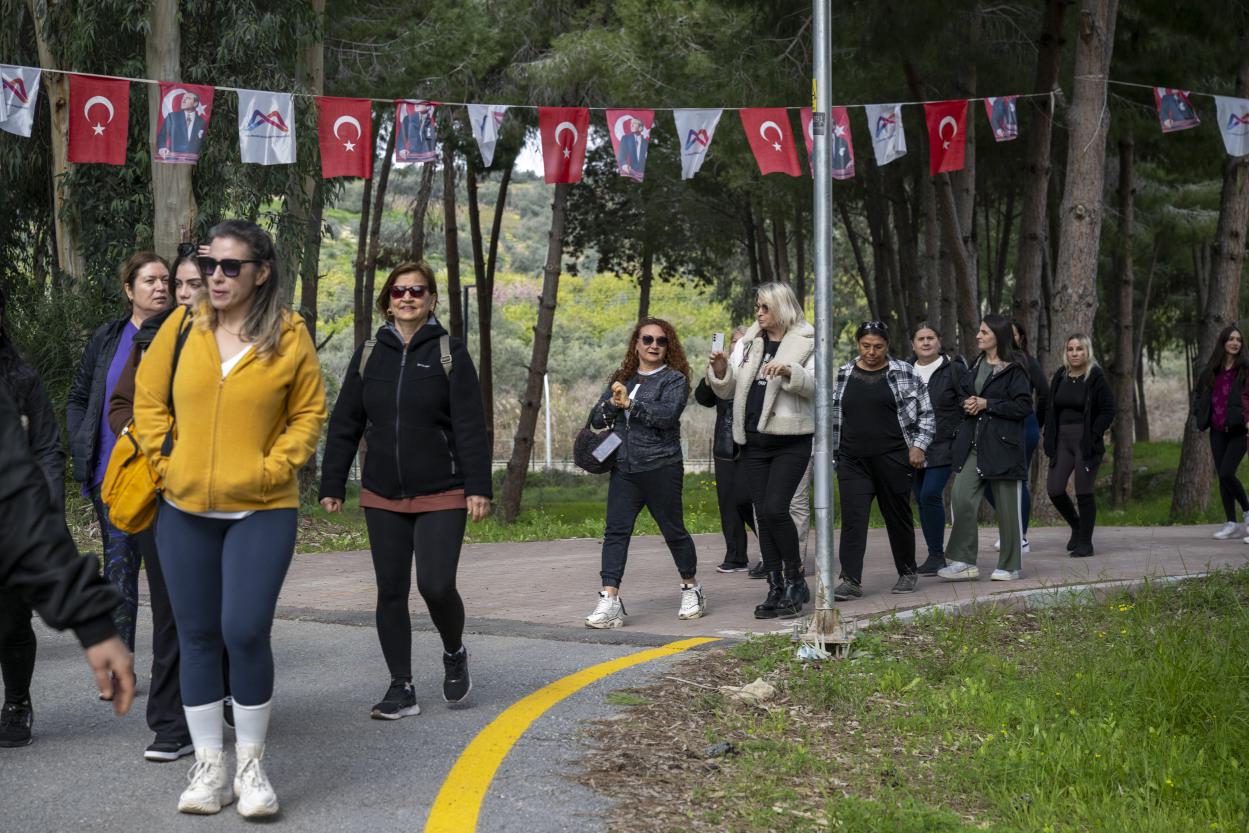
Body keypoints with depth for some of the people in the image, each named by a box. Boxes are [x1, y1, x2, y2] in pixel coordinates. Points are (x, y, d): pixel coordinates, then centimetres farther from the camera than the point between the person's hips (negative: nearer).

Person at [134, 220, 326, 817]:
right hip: (184, 511, 3)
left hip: (261, 510, -3)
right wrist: (164, 461, 0)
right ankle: (208, 767, 19)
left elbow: (309, 413, 4)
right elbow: (149, 399, 10)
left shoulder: (289, 336, -3)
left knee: (245, 632, -11)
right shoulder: (182, 326, 2)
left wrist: (275, 467, -7)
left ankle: (251, 765, 8)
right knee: (197, 636, 7)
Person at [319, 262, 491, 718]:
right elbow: (344, 425, 10)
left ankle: (454, 652, 18)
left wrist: (478, 487, -12)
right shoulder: (368, 356, 7)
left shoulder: (450, 353, -2)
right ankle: (401, 690, 15)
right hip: (382, 498, 4)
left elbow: (471, 427, -6)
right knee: (391, 592, 5)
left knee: (437, 586, -13)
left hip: (441, 496, -4)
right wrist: (332, 485, 6)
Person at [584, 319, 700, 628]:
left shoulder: (675, 379, -1)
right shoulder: (623, 379, 16)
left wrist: (630, 403, -22)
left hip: (661, 467, -4)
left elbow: (667, 414, -18)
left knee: (673, 530, 6)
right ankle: (609, 601, -10)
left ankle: (692, 588, 26)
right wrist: (612, 404, -7)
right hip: (624, 469, 5)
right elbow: (596, 419, 13)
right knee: (615, 531, -6)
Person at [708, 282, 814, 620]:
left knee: (775, 509, -17)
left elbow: (816, 385, -13)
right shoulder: (751, 341, 13)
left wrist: (788, 371, -29)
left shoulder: (806, 342, -2)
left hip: (790, 441, -6)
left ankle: (795, 580, 0)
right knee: (763, 515, 5)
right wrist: (720, 369, -7)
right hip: (754, 441, 6)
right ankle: (776, 589, 11)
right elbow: (728, 389, 13)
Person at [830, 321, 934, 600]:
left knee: (898, 516, 8)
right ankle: (851, 581, -11)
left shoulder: (906, 374, 1)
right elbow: (832, 417, 17)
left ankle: (907, 573, 24)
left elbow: (926, 414, 4)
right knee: (852, 519, -8)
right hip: (852, 462, 2)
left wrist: (919, 445, -7)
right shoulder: (842, 375, 9)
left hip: (893, 459, -2)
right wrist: (830, 453, 14)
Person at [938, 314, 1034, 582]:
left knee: (1007, 505, 2)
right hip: (973, 444, 6)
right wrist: (968, 405, 4)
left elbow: (1024, 406, -14)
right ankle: (964, 561, 1)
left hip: (1002, 445, -6)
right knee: (961, 498, -5)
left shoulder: (1013, 370, -7)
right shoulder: (976, 365, 15)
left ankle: (1009, 566, 13)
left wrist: (986, 404, -14)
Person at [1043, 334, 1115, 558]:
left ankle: (1085, 543, 8)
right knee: (1054, 489, -2)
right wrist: (1050, 439, 5)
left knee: (1084, 493, -3)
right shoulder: (1060, 377, 9)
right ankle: (1076, 525, 24)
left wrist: (1093, 435, -13)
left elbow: (1108, 411, -7)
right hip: (1062, 440, 5)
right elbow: (1051, 409, 14)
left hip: (1086, 443, -5)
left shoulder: (1096, 378, -7)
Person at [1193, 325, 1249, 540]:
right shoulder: (1211, 371, 9)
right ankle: (1232, 523, 13)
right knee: (1222, 476, 6)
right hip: (1218, 431, 5)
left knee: (1226, 473, -15)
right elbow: (1199, 395, 23)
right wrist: (1201, 413, 8)